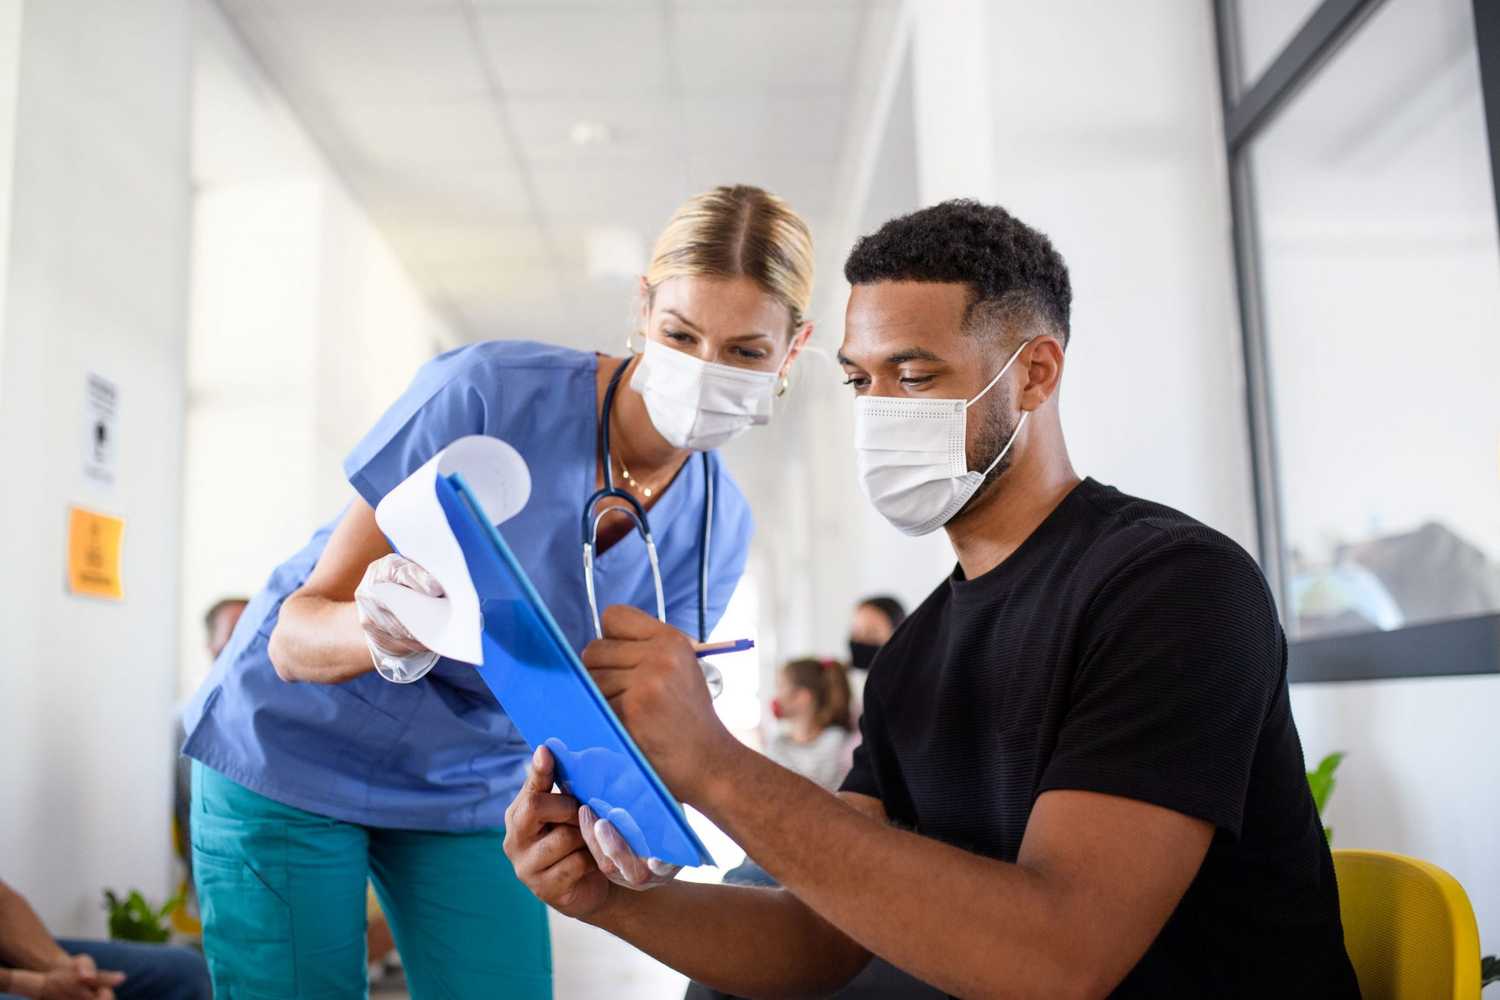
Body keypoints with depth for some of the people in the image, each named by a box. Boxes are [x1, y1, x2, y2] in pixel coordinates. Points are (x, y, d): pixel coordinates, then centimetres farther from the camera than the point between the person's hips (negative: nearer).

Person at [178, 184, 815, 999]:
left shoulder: (716, 528, -11)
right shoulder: (488, 390, -25)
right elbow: (295, 634, -23)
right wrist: (381, 634, -45)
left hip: (468, 798, 4)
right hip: (292, 757, -3)